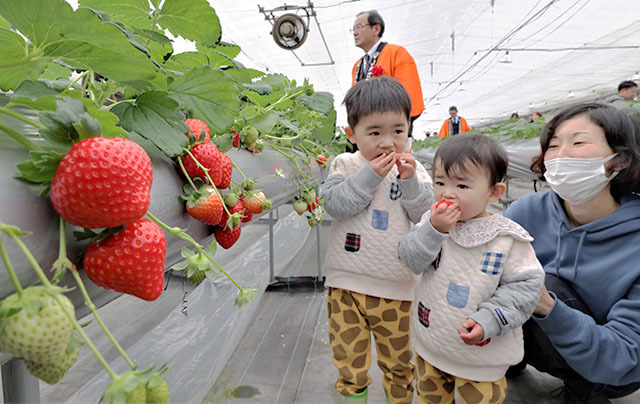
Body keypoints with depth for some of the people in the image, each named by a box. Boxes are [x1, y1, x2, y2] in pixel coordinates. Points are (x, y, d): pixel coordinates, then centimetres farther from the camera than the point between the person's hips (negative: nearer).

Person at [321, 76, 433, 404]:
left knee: (399, 358, 20)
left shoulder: (412, 168, 1)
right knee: (349, 356, 15)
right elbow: (335, 204, -16)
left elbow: (426, 215, -5)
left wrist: (409, 181, -18)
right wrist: (369, 176, -22)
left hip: (397, 286, 1)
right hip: (348, 282, -1)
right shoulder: (345, 164, -3)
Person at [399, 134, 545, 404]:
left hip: (482, 354, -3)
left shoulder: (508, 238, -18)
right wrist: (434, 230, -30)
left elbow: (524, 286, -15)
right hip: (430, 344, 4)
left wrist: (488, 320, -25)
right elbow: (410, 260, -15)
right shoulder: (432, 221, -9)